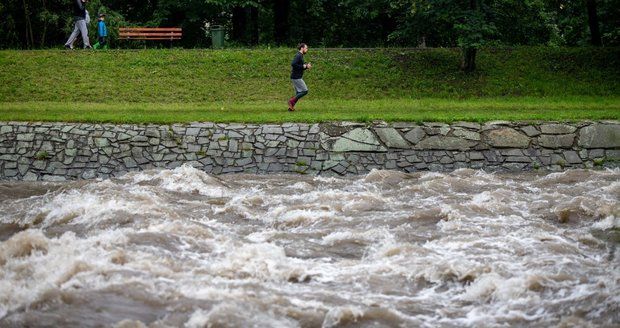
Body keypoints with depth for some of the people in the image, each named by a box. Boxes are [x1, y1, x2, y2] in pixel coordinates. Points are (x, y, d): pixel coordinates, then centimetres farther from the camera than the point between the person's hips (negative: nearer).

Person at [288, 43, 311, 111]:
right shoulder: (298, 56, -13)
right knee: (304, 91, -10)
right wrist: (303, 66, -18)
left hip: (297, 77, 10)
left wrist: (307, 66, 8)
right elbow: (293, 64, -27)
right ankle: (291, 101, -8)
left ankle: (291, 107, 8)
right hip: (296, 77, -10)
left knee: (298, 93, 10)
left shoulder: (300, 56, 17)